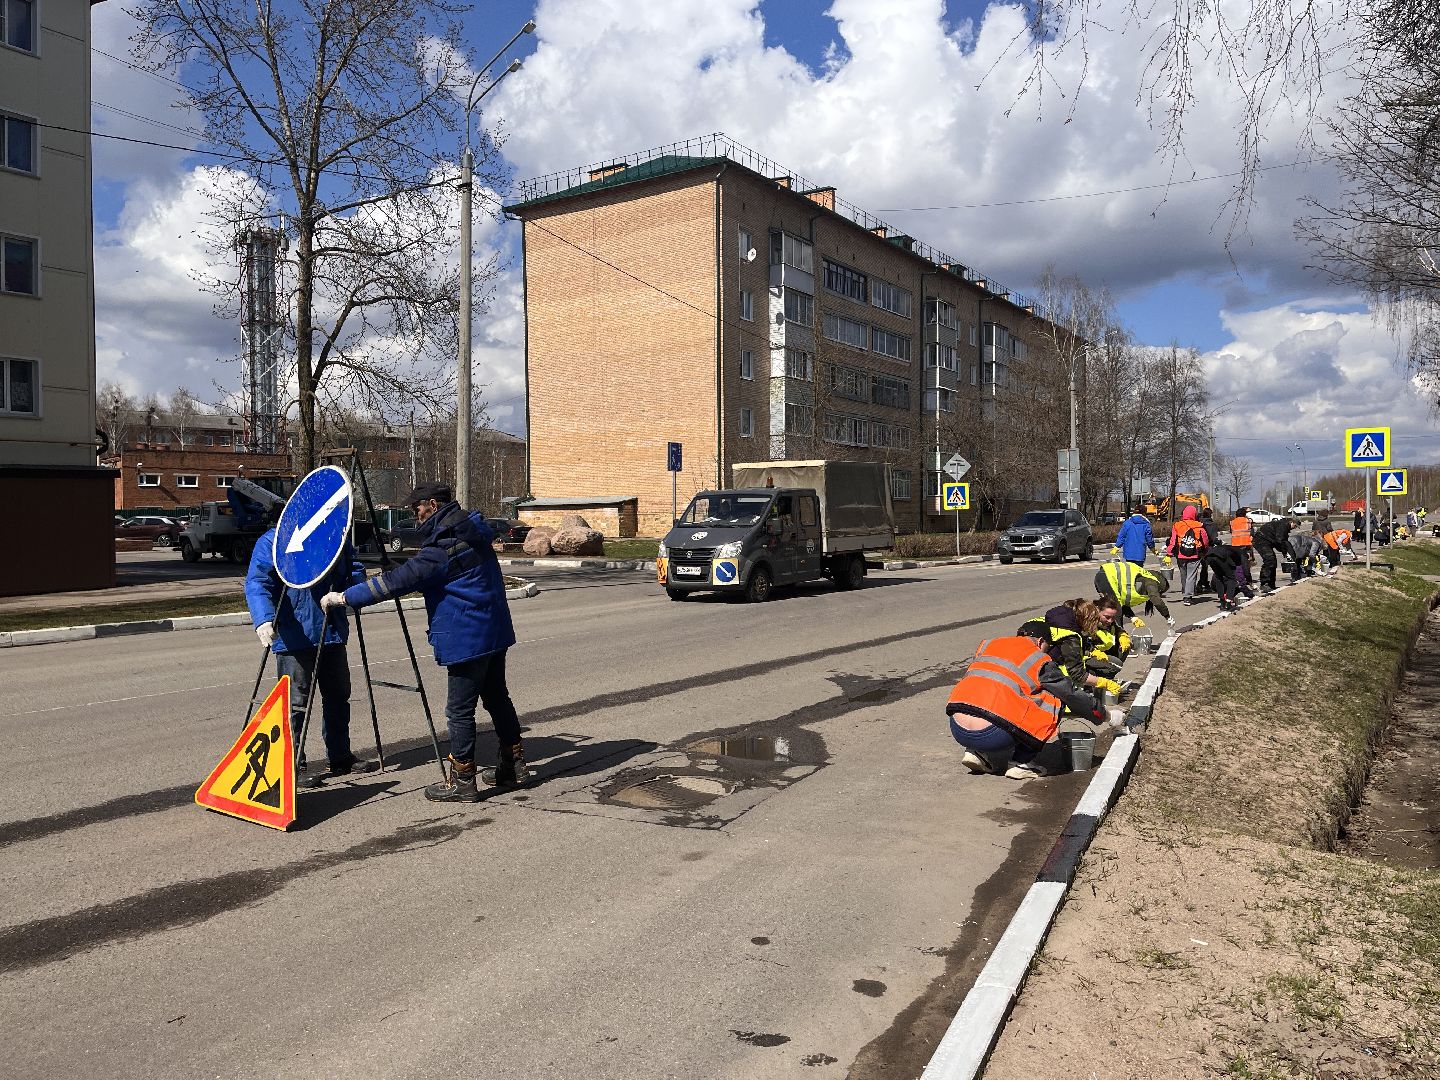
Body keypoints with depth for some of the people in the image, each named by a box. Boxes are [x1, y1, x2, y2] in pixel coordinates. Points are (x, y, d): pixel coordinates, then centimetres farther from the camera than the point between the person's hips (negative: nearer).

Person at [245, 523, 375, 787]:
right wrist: (264, 619, -33)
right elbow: (257, 582, -18)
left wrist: (357, 583, -11)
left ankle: (340, 757, 29)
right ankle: (293, 766, 9)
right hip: (293, 638, -6)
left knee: (338, 696, 15)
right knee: (295, 702, -3)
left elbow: (353, 572, 14)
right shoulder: (273, 540, -8)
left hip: (332, 634, 6)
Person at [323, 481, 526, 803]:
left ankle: (462, 782, 8)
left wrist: (345, 597, -16)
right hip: (494, 632, 10)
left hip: (468, 638, -10)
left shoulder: (444, 546, -19)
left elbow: (399, 580, -21)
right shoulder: (472, 530, 10)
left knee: (460, 709, 0)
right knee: (496, 697, 18)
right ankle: (514, 766, 27)